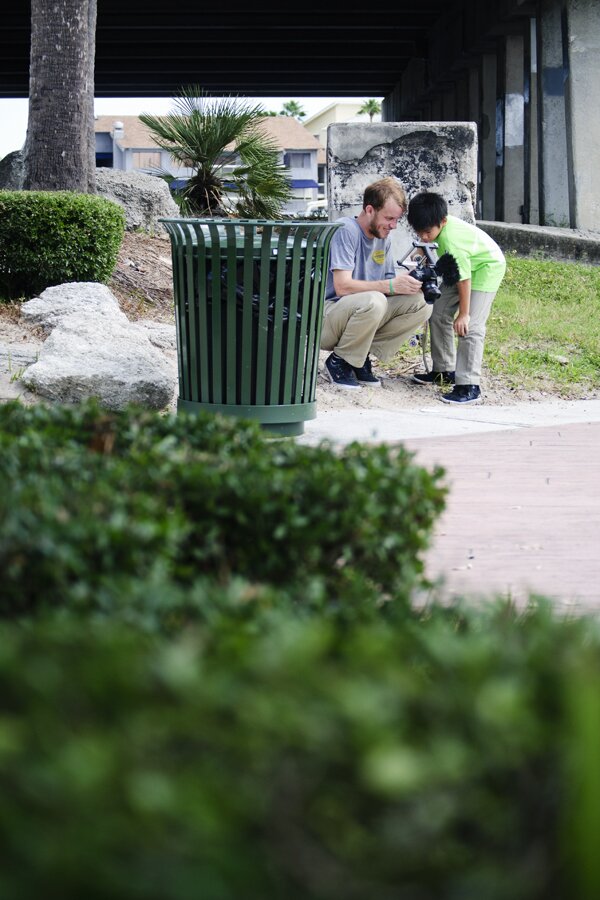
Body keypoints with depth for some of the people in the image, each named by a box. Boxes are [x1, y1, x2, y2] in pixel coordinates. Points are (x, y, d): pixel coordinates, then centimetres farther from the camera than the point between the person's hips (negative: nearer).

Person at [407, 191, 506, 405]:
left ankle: (469, 386, -20)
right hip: (463, 267, 9)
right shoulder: (436, 226, -14)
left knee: (470, 327, -19)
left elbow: (464, 278, -33)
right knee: (438, 314, 10)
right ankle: (444, 370, 23)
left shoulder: (451, 239, -37)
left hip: (486, 268, -9)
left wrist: (464, 314, -28)